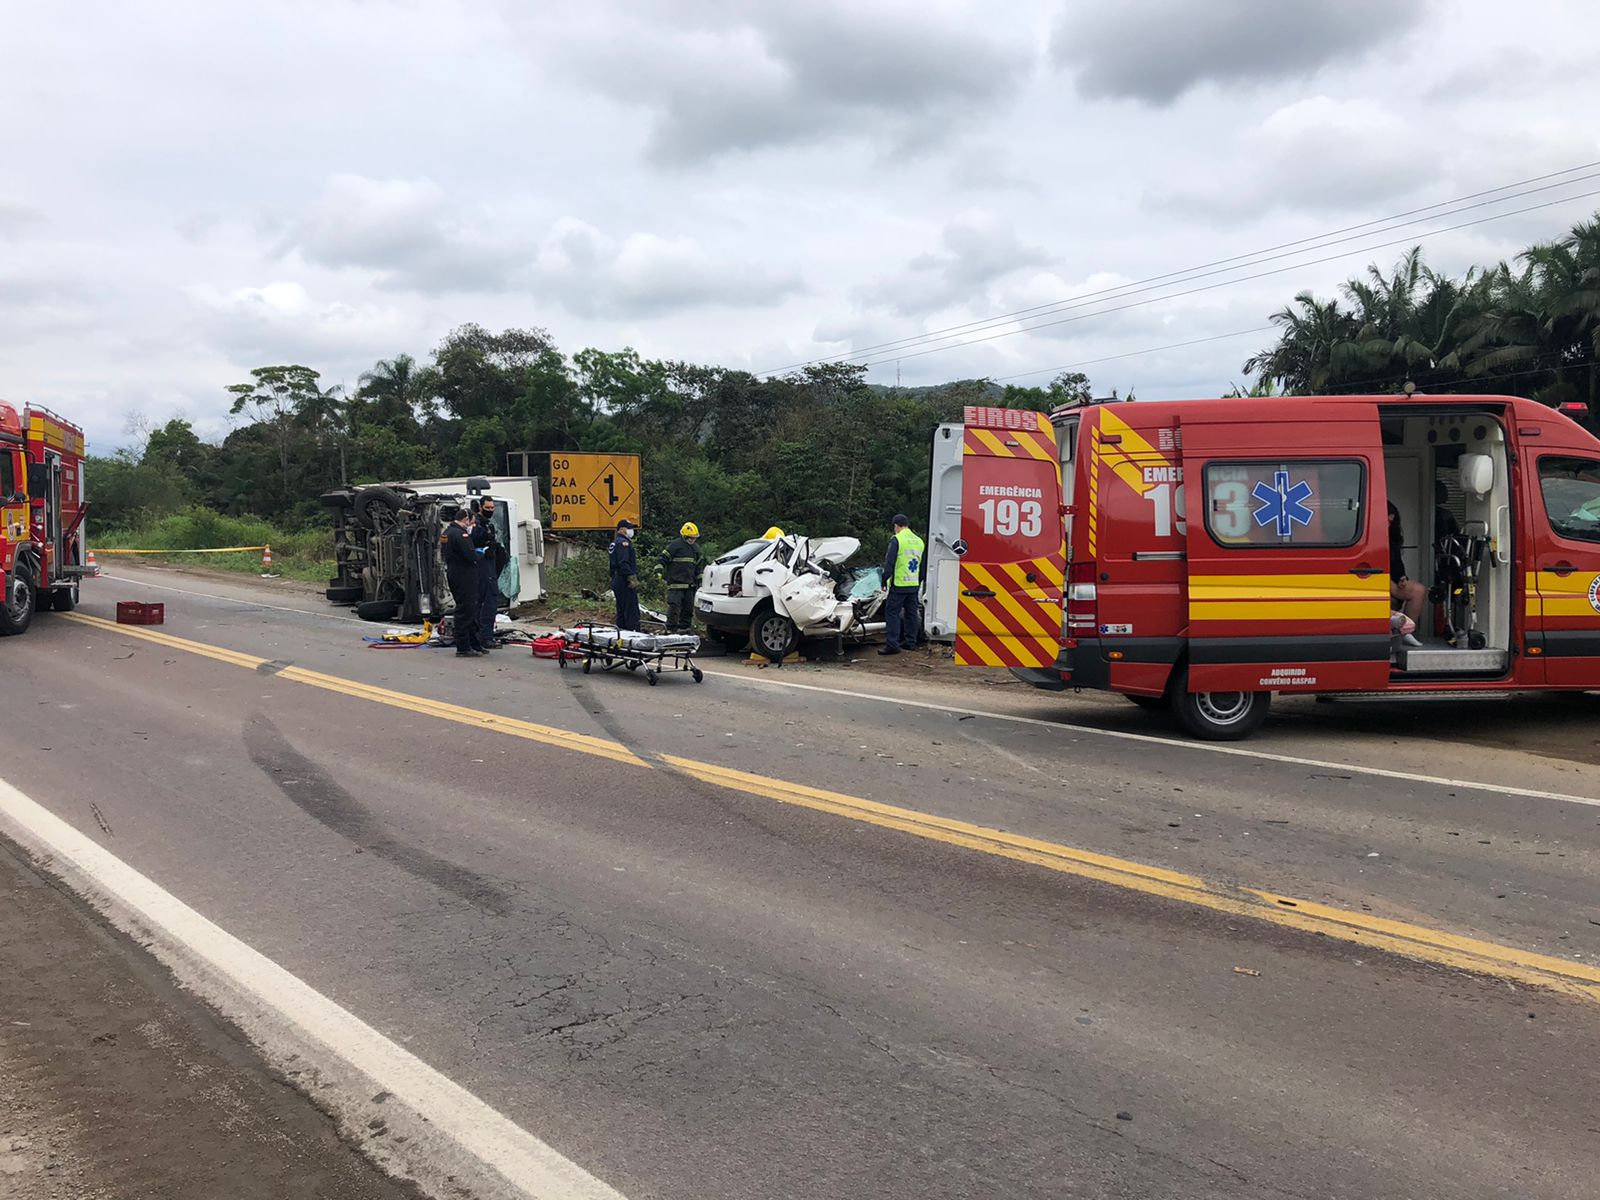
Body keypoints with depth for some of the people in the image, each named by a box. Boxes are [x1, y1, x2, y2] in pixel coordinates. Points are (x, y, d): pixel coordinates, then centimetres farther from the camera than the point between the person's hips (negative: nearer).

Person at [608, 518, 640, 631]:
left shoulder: (614, 542, 20)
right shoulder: (623, 542, -12)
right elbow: (623, 563, -22)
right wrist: (632, 577, -24)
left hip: (617, 581, 10)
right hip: (625, 583, -10)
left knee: (621, 611, 13)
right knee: (632, 610, -11)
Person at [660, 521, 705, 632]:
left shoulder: (696, 548, 17)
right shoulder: (675, 545, -6)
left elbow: (698, 565, 26)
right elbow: (663, 558, -6)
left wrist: (699, 578, 24)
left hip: (689, 584, 7)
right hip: (675, 583, -7)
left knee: (688, 607, 10)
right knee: (674, 606, -12)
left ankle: (684, 628, 19)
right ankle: (671, 629, -9)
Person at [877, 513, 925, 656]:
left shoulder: (896, 539, -9)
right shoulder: (919, 541, 13)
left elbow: (889, 562, -13)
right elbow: (923, 565, 20)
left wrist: (885, 579, -4)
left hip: (899, 584, -7)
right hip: (914, 584, 7)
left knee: (892, 613, -4)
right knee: (911, 613, 14)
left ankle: (892, 644, -9)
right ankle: (910, 642, 20)